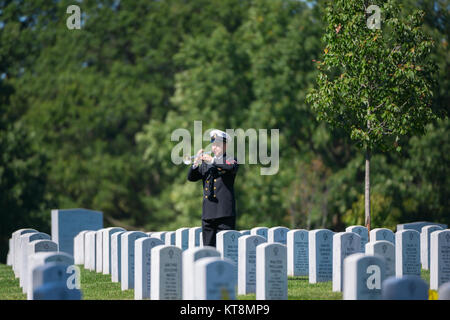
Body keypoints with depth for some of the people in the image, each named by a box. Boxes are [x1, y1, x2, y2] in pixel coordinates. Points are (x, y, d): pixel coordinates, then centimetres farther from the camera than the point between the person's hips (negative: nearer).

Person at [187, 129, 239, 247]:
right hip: (208, 214, 5)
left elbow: (232, 167, -18)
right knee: (208, 247, 3)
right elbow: (191, 177, 11)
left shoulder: (230, 160, 5)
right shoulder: (205, 163, 19)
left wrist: (213, 161, -26)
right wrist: (196, 164, -7)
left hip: (224, 212, -5)